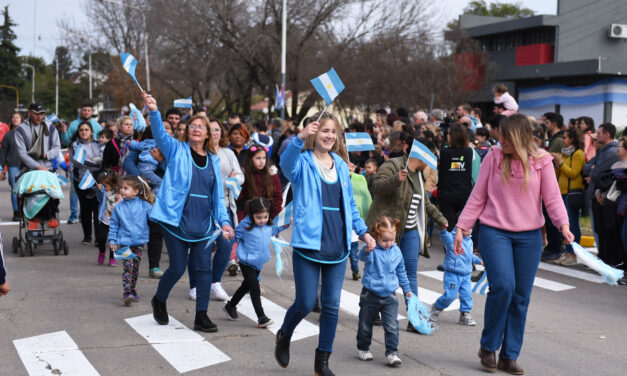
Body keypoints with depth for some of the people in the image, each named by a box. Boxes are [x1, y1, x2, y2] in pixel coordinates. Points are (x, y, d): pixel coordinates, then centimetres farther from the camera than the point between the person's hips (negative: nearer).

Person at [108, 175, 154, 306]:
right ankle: (127, 292, -16)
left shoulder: (144, 205, -2)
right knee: (128, 266, -14)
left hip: (139, 242, 1)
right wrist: (112, 240, 2)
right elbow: (114, 225, 6)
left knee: (135, 267, 12)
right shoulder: (119, 207, 1)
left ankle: (133, 291, 26)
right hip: (124, 241, -1)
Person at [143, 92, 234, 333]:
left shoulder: (214, 160, 11)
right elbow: (160, 135, -18)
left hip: (203, 223, 4)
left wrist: (224, 220, 0)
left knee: (203, 269, 2)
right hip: (177, 220, -4)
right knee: (177, 268, 1)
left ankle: (201, 317, 13)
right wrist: (154, 112, -35)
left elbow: (218, 194, 12)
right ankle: (159, 300, 30)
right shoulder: (177, 150, 1)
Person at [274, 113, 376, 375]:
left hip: (337, 246, 5)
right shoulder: (304, 163, -4)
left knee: (332, 306, 7)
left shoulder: (341, 165, 12)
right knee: (305, 303, -3)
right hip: (308, 244, -5)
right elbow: (287, 164, -29)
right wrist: (300, 138, -46)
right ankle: (284, 337, 29)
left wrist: (363, 231, 12)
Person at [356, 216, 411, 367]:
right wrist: (367, 250, -61)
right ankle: (363, 348, 32)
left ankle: (392, 352, 1)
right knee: (365, 325, 13)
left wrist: (406, 288, 24)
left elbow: (401, 271, 16)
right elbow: (363, 257, -38)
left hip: (389, 295, 3)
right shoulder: (372, 251, -14)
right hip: (370, 295, -2)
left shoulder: (396, 251, 1)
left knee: (392, 326, -6)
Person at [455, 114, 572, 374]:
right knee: (502, 286, -18)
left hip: (529, 236, 2)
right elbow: (478, 196, 4)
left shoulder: (541, 161, 0)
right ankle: (488, 347, 3)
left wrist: (563, 224, -18)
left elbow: (552, 198, -1)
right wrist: (461, 227, 1)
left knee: (521, 297, 4)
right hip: (494, 232, -2)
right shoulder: (494, 157, 0)